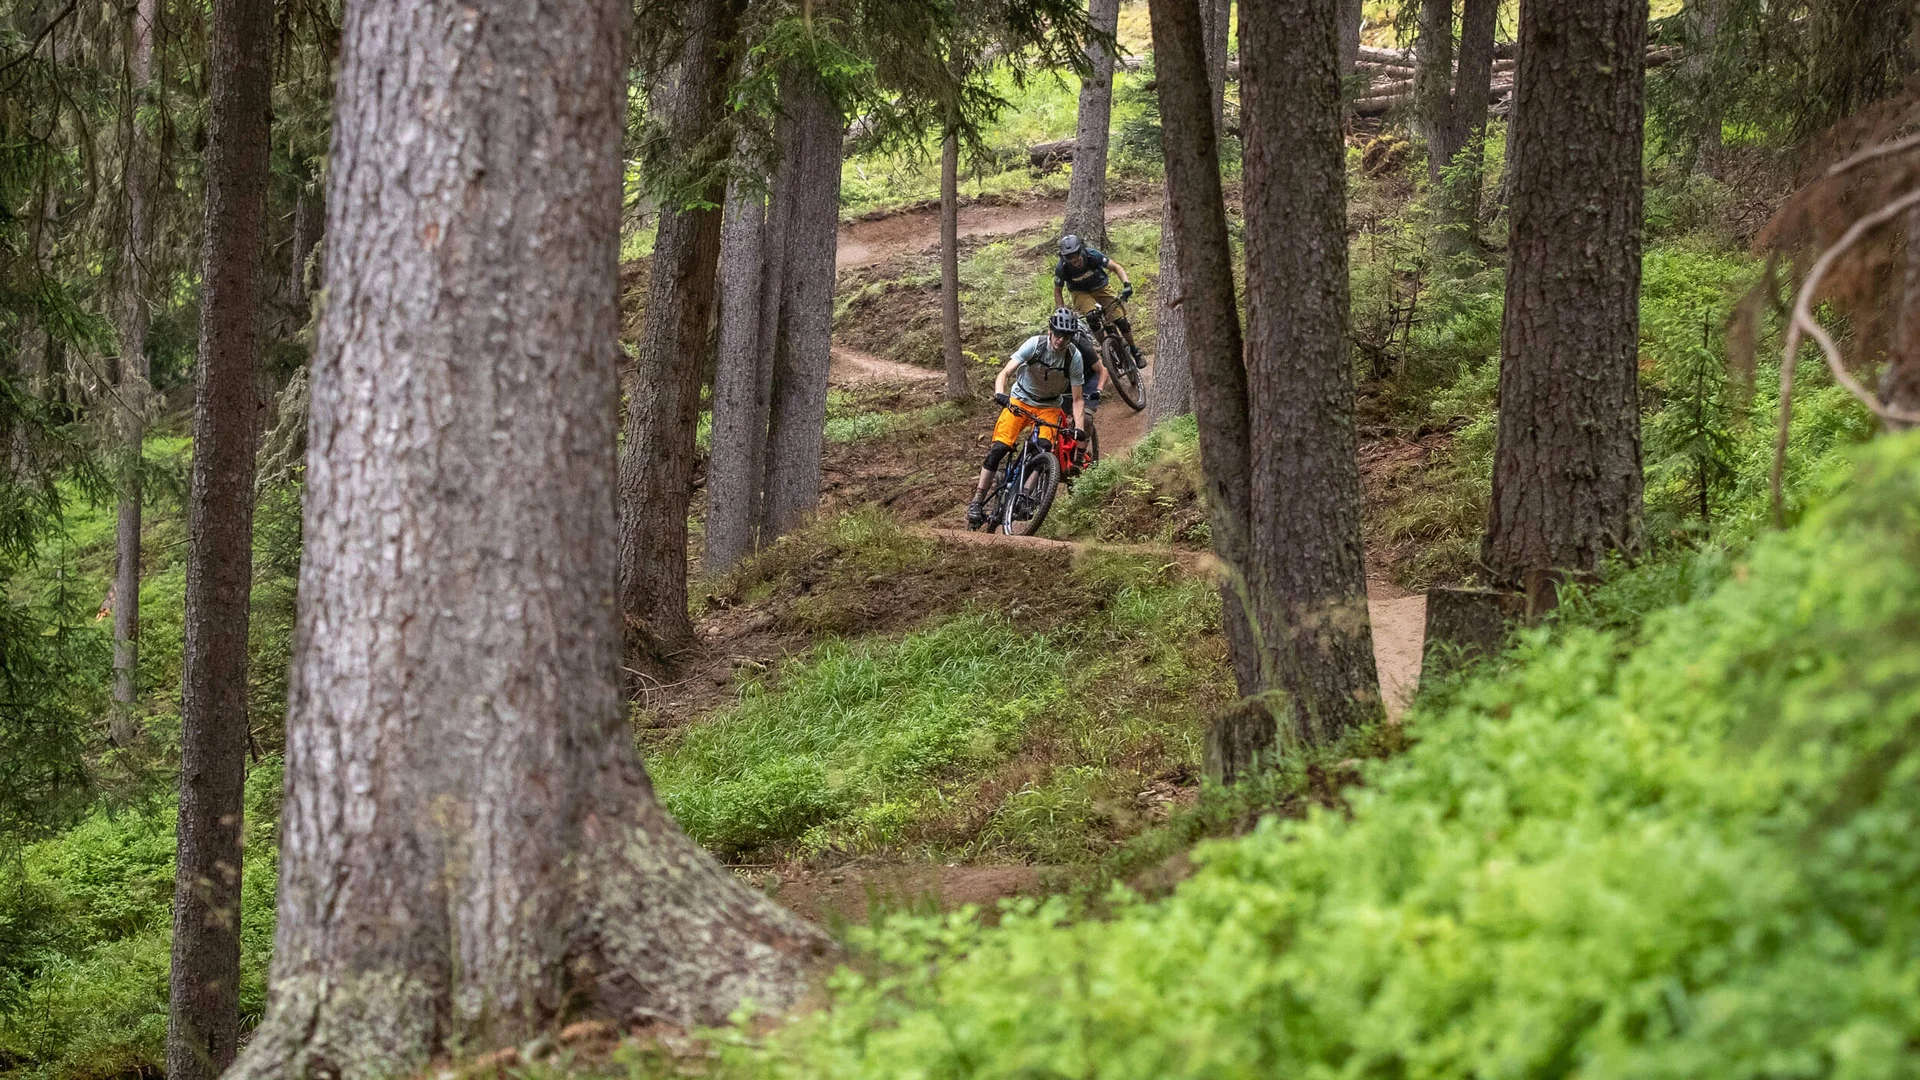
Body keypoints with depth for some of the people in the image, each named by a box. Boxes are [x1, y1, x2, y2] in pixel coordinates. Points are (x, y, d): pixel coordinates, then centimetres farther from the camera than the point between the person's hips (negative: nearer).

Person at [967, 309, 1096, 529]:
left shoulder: (1075, 357, -19)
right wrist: (999, 394, -46)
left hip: (1049, 407, 1)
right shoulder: (1035, 345, -22)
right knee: (998, 449, -16)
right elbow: (1005, 373, -26)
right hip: (1020, 400, -1)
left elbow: (1077, 399, -12)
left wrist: (1079, 428, -27)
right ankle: (977, 503, -10)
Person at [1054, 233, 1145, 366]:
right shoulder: (1061, 268, -28)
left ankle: (1134, 351, 16)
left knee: (1121, 320, -7)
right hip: (1080, 292, -1)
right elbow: (1057, 291, -11)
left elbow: (1116, 267, -20)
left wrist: (1127, 284, -35)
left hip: (1101, 287, 1)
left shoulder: (1092, 255, -30)